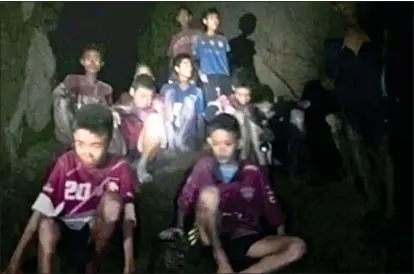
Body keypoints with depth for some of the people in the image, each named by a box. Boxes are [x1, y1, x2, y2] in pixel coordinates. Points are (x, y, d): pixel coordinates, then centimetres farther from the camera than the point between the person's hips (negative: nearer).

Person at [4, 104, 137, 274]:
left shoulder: (121, 170, -17)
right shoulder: (66, 163, -16)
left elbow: (127, 219, -20)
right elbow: (41, 209, -18)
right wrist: (17, 256, -22)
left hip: (97, 232, 1)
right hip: (65, 231, 0)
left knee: (112, 200, -30)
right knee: (46, 225, -34)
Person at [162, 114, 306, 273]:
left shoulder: (252, 172, 2)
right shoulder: (204, 167, 0)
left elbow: (272, 210, 6)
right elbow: (185, 201, 7)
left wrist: (281, 246, 5)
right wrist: (178, 229, 4)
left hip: (245, 241, 2)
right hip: (212, 241, -1)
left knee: (297, 247, -22)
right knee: (209, 193, -28)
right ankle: (222, 261, -23)